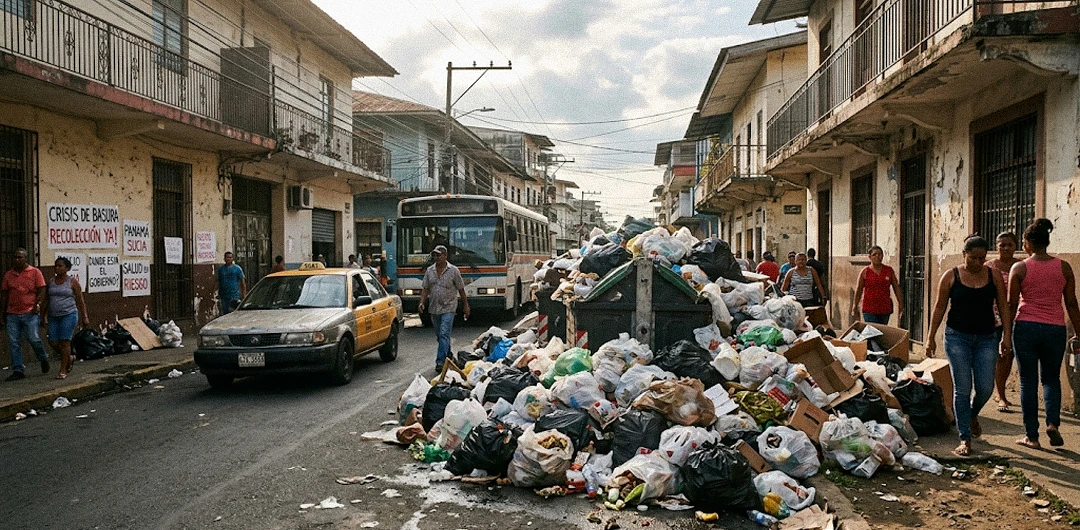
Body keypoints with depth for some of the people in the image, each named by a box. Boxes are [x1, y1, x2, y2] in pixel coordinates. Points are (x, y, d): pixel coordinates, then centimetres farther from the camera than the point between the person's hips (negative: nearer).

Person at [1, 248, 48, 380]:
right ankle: (18, 370, 6)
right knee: (13, 342, 1)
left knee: (33, 338, -10)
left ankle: (43, 358, 18)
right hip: (12, 314, 4)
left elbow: (41, 290, 0)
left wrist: (37, 304, -12)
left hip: (30, 313, -4)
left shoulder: (35, 272, 1)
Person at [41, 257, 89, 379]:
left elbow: (80, 301, -2)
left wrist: (85, 317, -4)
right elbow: (46, 301, 17)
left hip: (69, 315, -5)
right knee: (53, 342, 0)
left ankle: (63, 370, -1)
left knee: (64, 341, -8)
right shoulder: (51, 282, 11)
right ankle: (69, 359, 26)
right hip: (53, 317, 5)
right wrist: (43, 316, 14)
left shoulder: (72, 281, -2)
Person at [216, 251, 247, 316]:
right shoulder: (220, 269, 10)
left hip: (235, 296, -4)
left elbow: (242, 282, 0)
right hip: (224, 296, 4)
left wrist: (244, 293, -6)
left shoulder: (237, 268, 1)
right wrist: (218, 294, 13)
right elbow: (218, 282, 15)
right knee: (225, 313, 8)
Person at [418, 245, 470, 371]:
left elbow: (461, 289, 1)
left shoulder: (453, 271, -4)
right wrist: (422, 303, -6)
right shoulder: (429, 271, 7)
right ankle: (448, 356, 30)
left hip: (448, 308, -5)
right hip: (434, 308, 5)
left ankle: (440, 361, -15)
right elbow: (425, 289, 9)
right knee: (440, 335, 14)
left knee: (444, 334, -14)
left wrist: (466, 305, 3)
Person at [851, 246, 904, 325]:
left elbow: (896, 288, 10)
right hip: (869, 309, -3)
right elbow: (858, 291, 4)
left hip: (885, 309, 3)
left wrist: (900, 305, 7)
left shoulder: (889, 270, 6)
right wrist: (855, 308, 5)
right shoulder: (865, 272, -1)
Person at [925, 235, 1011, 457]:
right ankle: (965, 439, 6)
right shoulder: (951, 277, -2)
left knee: (985, 388, 0)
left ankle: (972, 414, 35)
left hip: (986, 339, 2)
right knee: (962, 389, -2)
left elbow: (1003, 306, 5)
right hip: (957, 337, -2)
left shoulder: (994, 276, 3)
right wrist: (931, 337, -1)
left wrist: (1007, 336, -1)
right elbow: (940, 307, 1)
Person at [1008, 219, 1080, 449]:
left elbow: (1011, 305, -4)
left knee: (1028, 381, 6)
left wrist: (1005, 335, 2)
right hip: (1055, 328, 2)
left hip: (1026, 328, -2)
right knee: (1051, 378, 19)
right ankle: (1053, 422, -2)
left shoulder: (1019, 268, -5)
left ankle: (1031, 436, 9)